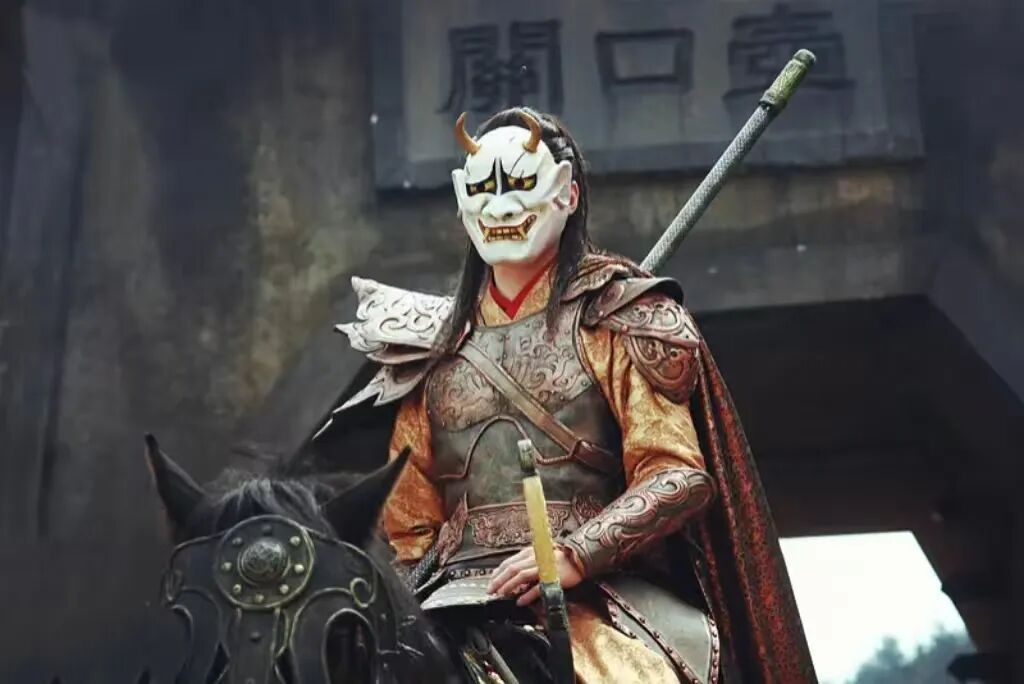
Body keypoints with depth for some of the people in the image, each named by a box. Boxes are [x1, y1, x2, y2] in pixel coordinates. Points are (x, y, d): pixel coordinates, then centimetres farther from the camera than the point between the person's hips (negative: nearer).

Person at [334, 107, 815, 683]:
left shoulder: (620, 317, 9)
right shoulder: (438, 347, 19)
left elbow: (676, 475, -1)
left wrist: (575, 555, -14)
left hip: (598, 597, -2)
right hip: (457, 601, 3)